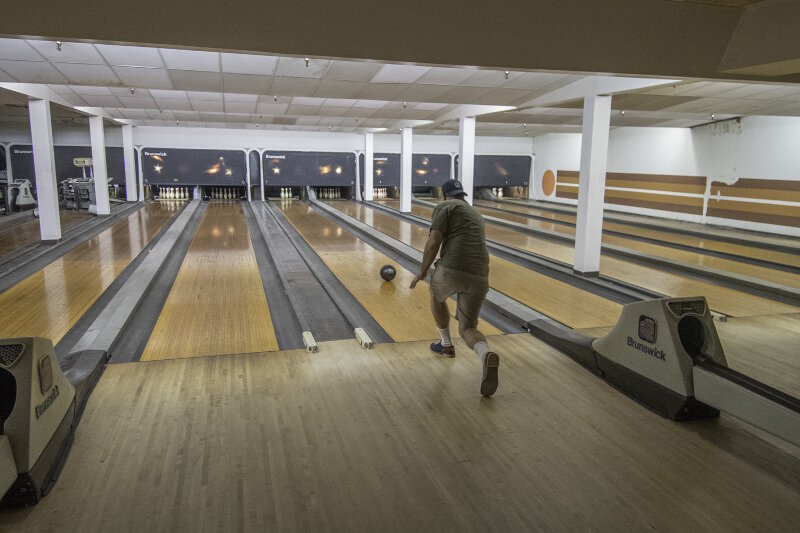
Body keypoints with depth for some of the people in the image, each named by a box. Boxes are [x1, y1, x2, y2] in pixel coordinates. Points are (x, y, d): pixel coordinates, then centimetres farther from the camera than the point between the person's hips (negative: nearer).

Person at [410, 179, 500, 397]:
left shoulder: (445, 207, 6)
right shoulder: (475, 214, 29)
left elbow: (433, 243, -6)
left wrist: (422, 272, 6)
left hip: (452, 270, -5)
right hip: (479, 277, 6)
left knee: (437, 296, 30)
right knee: (467, 328, 12)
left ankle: (446, 345, 40)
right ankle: (487, 354, -21)